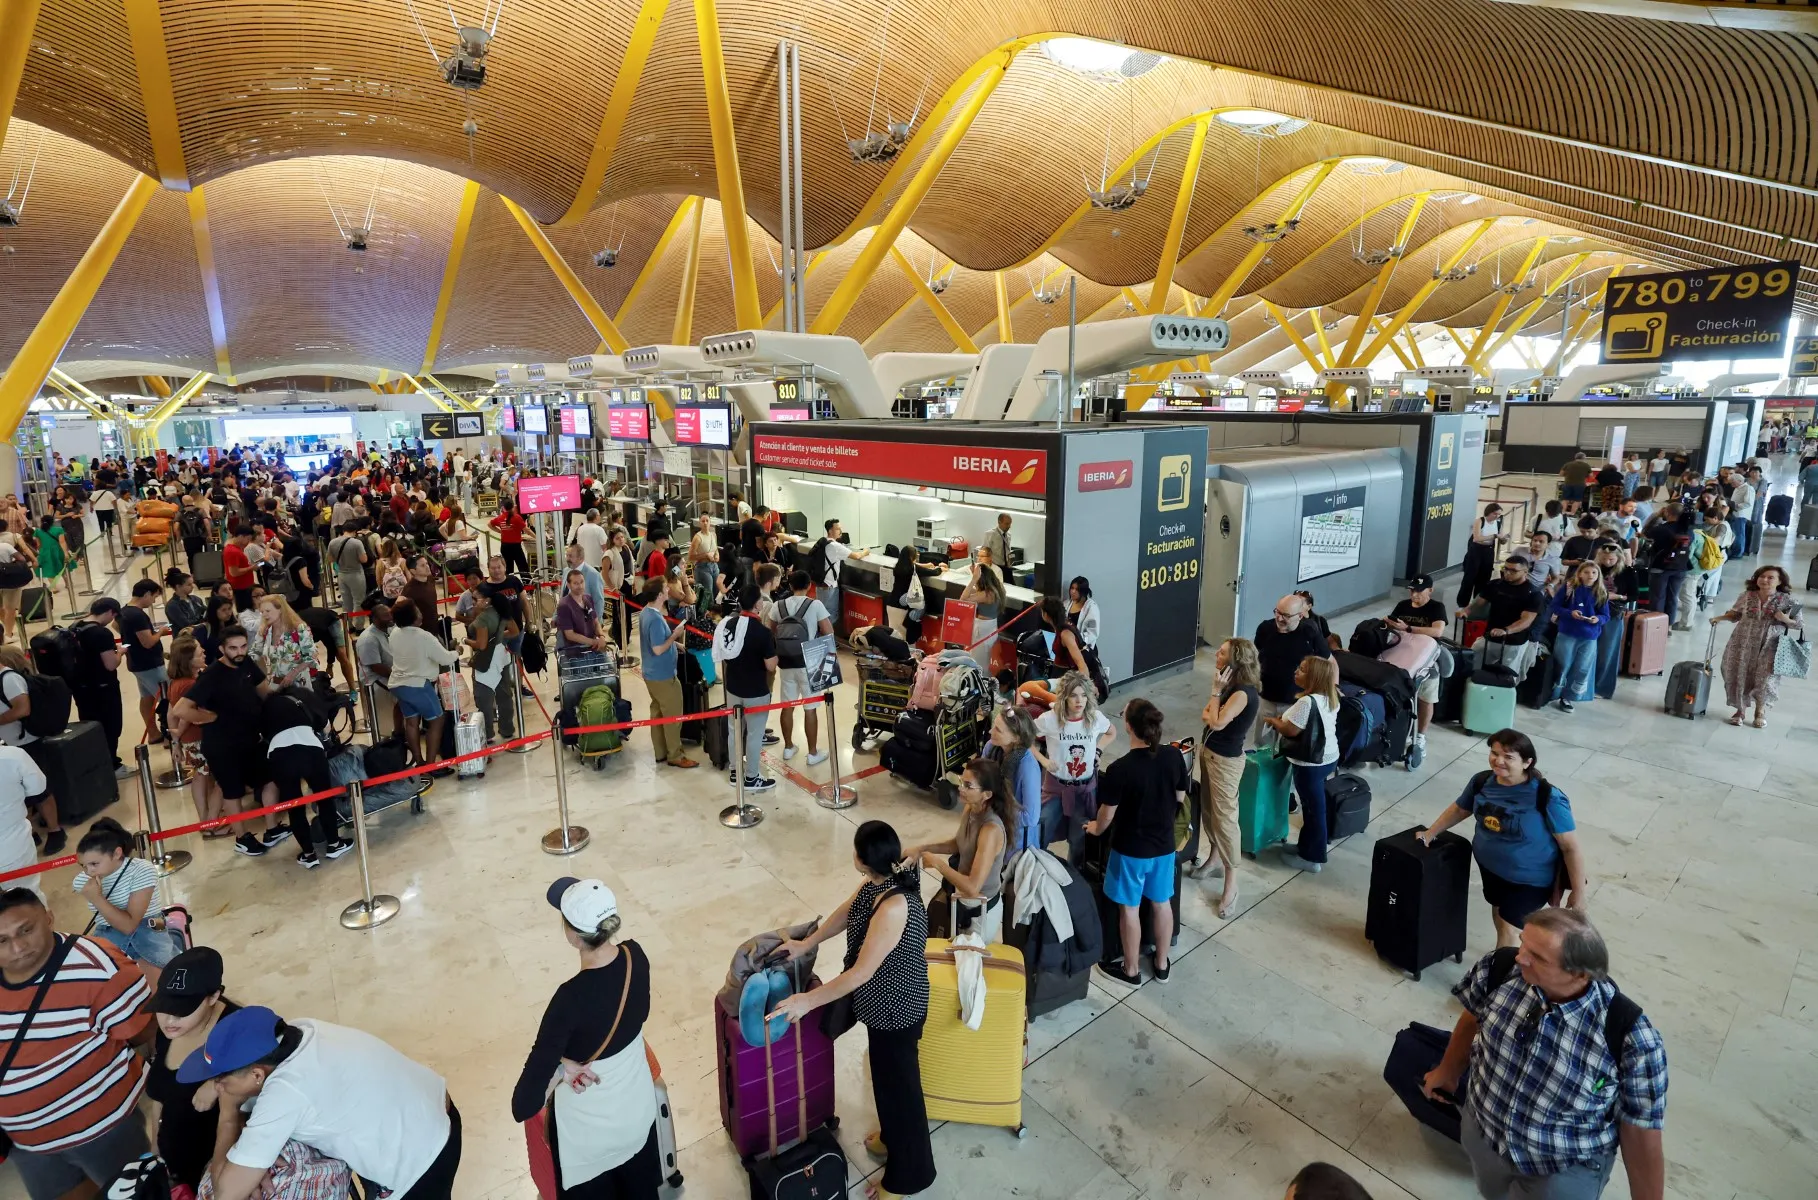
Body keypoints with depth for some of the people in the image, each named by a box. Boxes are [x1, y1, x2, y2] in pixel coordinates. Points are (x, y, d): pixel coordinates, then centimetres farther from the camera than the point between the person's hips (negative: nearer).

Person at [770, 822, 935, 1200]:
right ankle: (892, 1137, 56)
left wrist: (808, 1000, -24)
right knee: (885, 1073, 30)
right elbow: (847, 911, 6)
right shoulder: (881, 880, -13)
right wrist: (806, 944, 6)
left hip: (896, 1007, -8)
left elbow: (861, 973, -32)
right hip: (884, 1000, 8)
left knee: (898, 1081, 14)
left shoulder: (894, 908, -39)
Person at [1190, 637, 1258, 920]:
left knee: (1225, 817, -5)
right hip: (1209, 751, 9)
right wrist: (1214, 715, -16)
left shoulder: (1243, 693, -25)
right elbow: (1205, 715, 7)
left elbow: (1217, 723, -27)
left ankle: (1231, 884, 3)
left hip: (1226, 759, -9)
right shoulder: (1230, 684, 4)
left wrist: (1216, 690, -19)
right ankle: (1215, 856, 39)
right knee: (1208, 809, 20)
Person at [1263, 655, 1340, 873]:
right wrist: (1284, 718, 11)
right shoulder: (1330, 698, 3)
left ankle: (1313, 858, 18)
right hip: (1328, 758, 9)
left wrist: (1272, 720, -3)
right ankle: (1306, 846, 35)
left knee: (1313, 809, 4)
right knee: (1314, 806, 20)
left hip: (1311, 764, -9)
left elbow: (1290, 731, -22)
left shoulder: (1307, 702, -27)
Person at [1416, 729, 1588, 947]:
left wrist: (1578, 893, -15)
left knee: (1509, 927, 4)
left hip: (1530, 878, -5)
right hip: (1489, 866, 5)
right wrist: (1430, 833, 9)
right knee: (1499, 916, 25)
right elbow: (1459, 809, 6)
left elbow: (1571, 847, -20)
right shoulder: (1482, 781, -15)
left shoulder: (1548, 798, -29)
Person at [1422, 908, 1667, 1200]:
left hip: (1565, 1173, -3)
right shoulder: (1499, 968, -24)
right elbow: (1472, 1019, -2)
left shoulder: (1630, 1037, -33)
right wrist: (1448, 1072, 14)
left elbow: (1643, 1138, -18)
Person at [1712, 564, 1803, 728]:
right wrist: (1719, 618, -5)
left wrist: (1786, 620, -18)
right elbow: (1735, 614, 12)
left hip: (1769, 648, -2)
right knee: (1739, 677, 6)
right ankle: (1740, 709, 24)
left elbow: (1801, 624, 1)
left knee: (1765, 680, 0)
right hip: (1742, 644, 2)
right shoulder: (1747, 596, -1)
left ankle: (1761, 712, 23)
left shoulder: (1787, 601, -6)